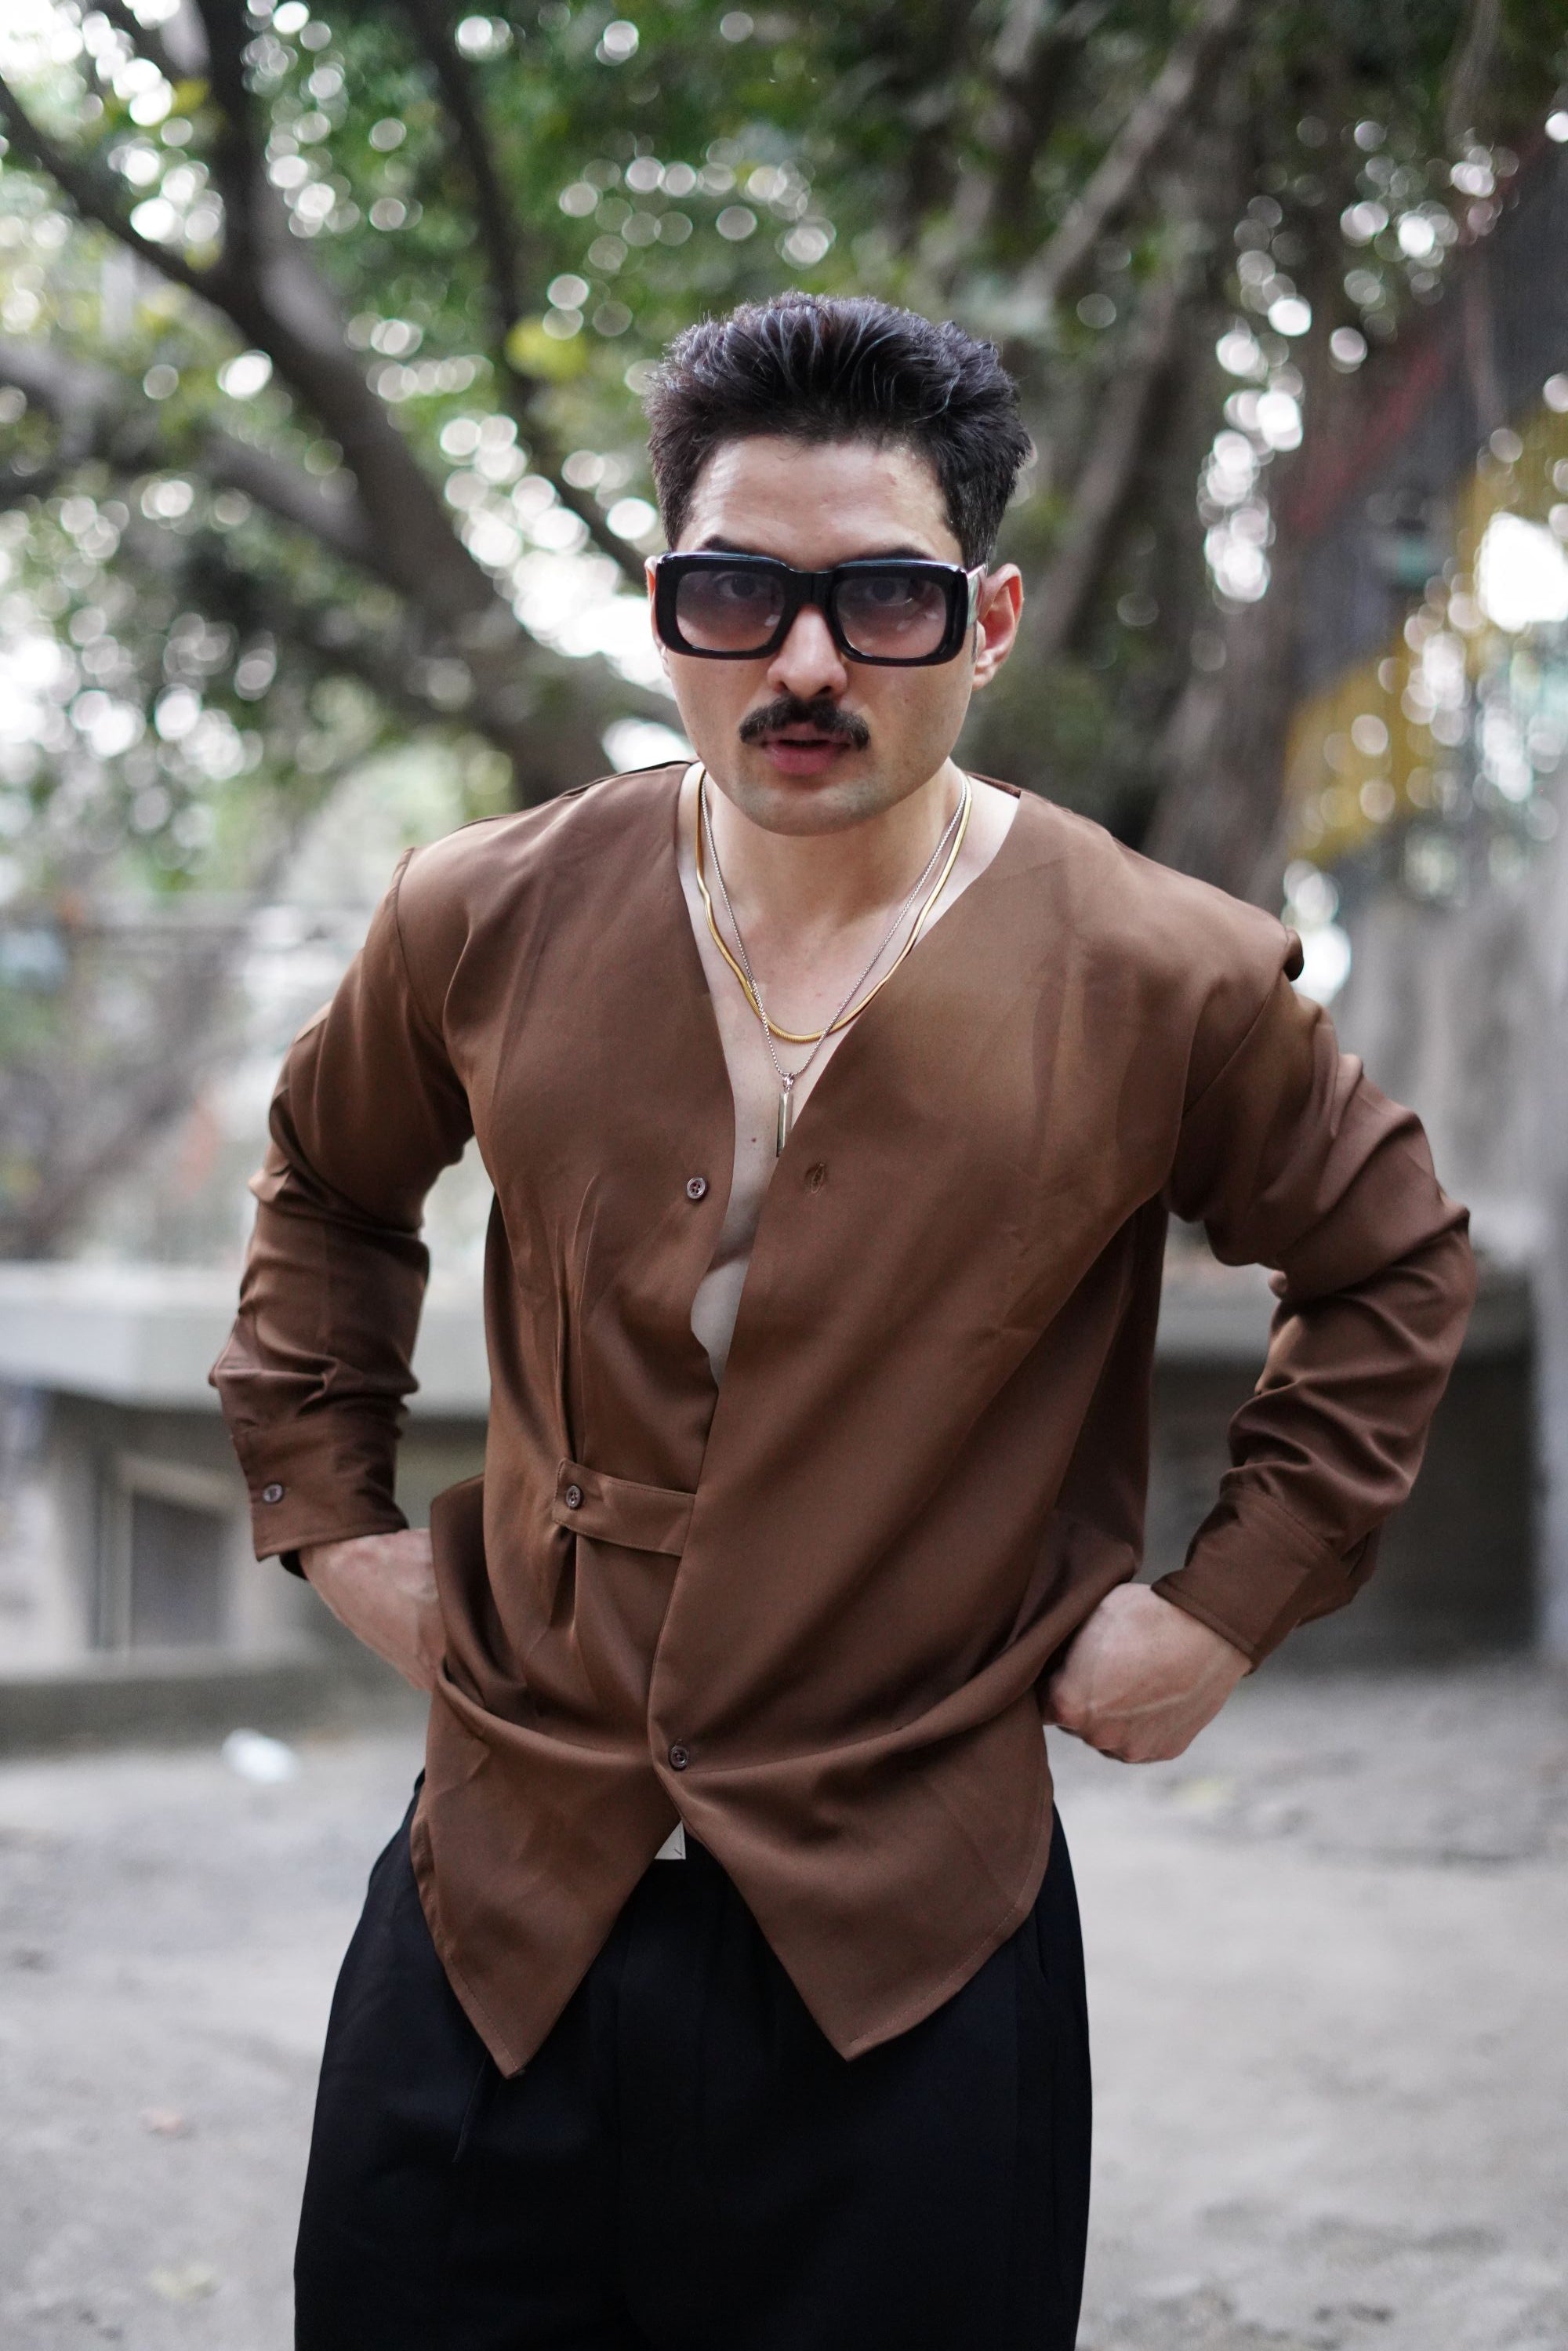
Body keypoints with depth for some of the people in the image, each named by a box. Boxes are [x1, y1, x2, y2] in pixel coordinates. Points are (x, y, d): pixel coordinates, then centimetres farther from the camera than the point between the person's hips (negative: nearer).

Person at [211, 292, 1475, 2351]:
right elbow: (328, 1186, 19)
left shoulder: (1162, 987, -8)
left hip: (910, 1950, -2)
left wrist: (1234, 1598, 2)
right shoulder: (487, 925, -2)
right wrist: (327, 1502, 11)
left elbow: (1391, 1266, 8)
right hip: (500, 1913, 2)